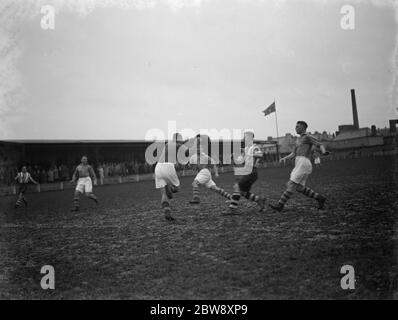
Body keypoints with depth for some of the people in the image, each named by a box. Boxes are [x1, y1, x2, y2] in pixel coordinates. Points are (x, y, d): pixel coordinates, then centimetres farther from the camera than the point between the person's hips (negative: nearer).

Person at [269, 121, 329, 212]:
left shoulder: (308, 137, 2)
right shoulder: (298, 140, 29)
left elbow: (320, 145, -9)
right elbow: (294, 154, 29)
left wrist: (324, 152, -32)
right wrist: (285, 158, 10)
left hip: (303, 163, -10)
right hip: (298, 165, 10)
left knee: (291, 184, -13)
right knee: (299, 188, 8)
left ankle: (280, 205, -15)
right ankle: (319, 198, 15)